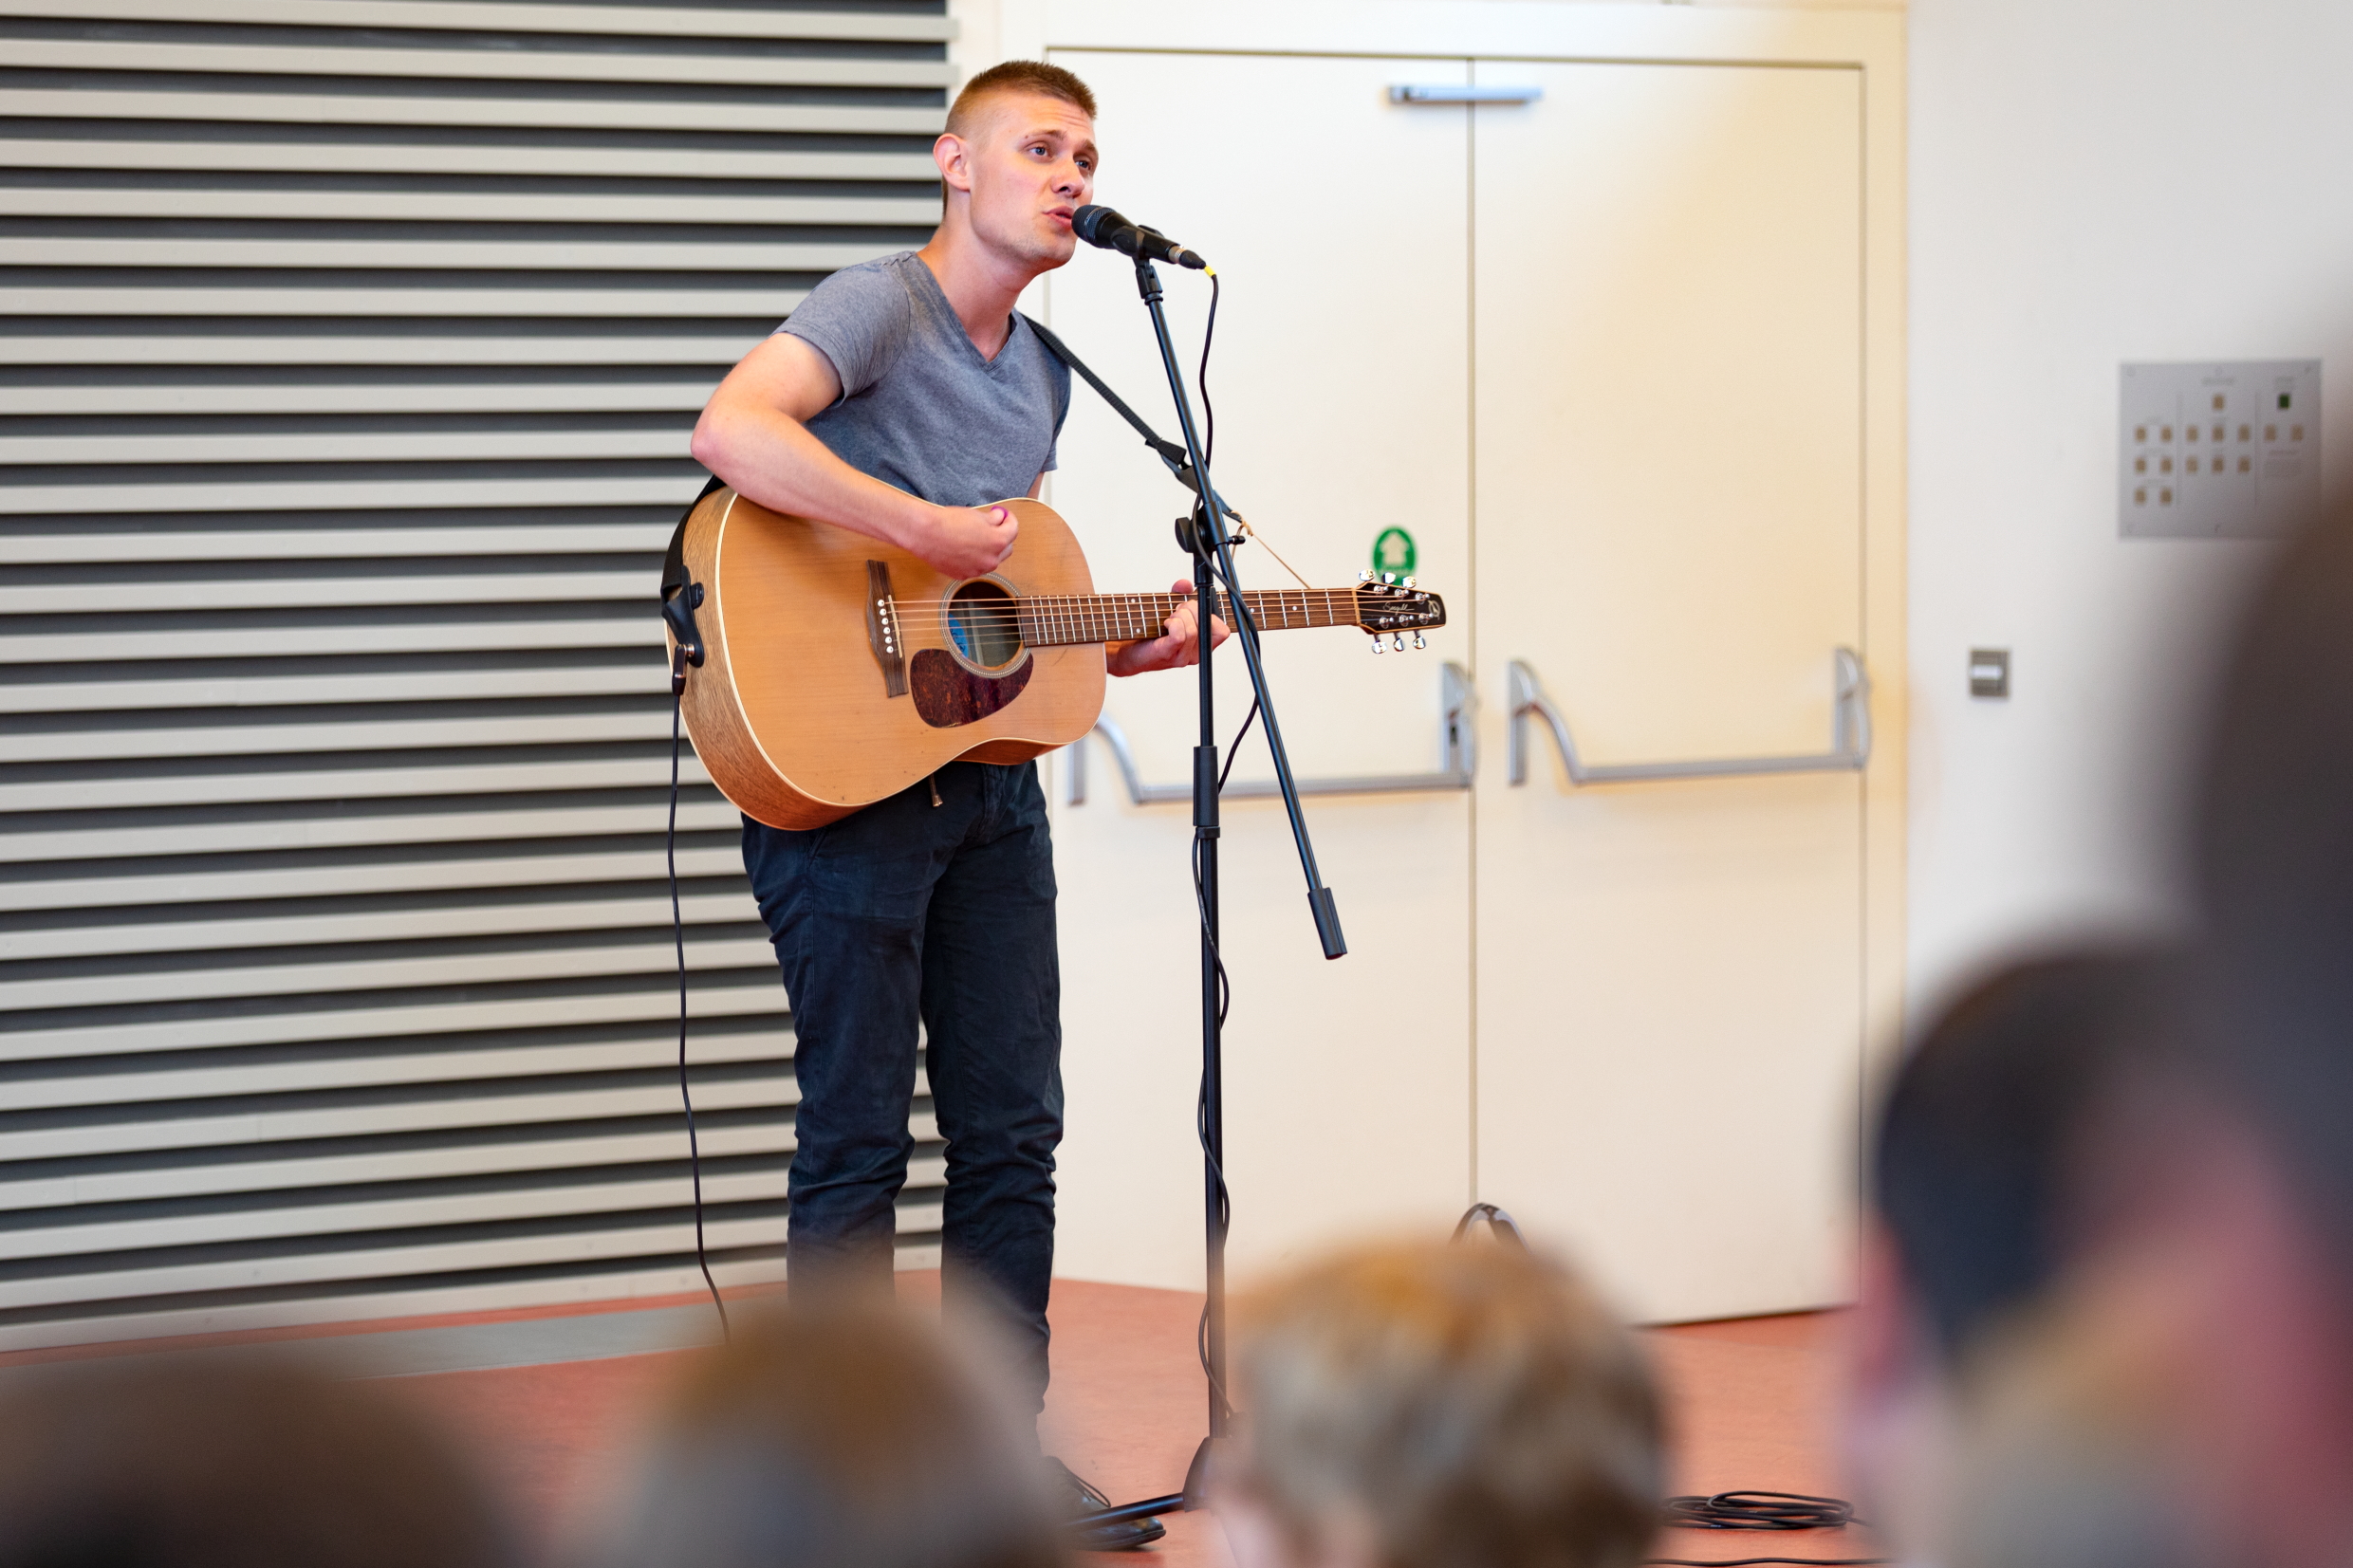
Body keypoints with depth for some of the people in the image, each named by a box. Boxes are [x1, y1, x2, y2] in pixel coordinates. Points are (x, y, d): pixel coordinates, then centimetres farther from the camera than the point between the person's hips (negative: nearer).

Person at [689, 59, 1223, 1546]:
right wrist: (923, 528, -29)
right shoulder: (880, 305, -11)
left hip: (990, 783, 8)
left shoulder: (1039, 373, 16)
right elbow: (734, 431, -31)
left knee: (1014, 1131, 9)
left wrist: (1132, 647, 9)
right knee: (859, 1137, -2)